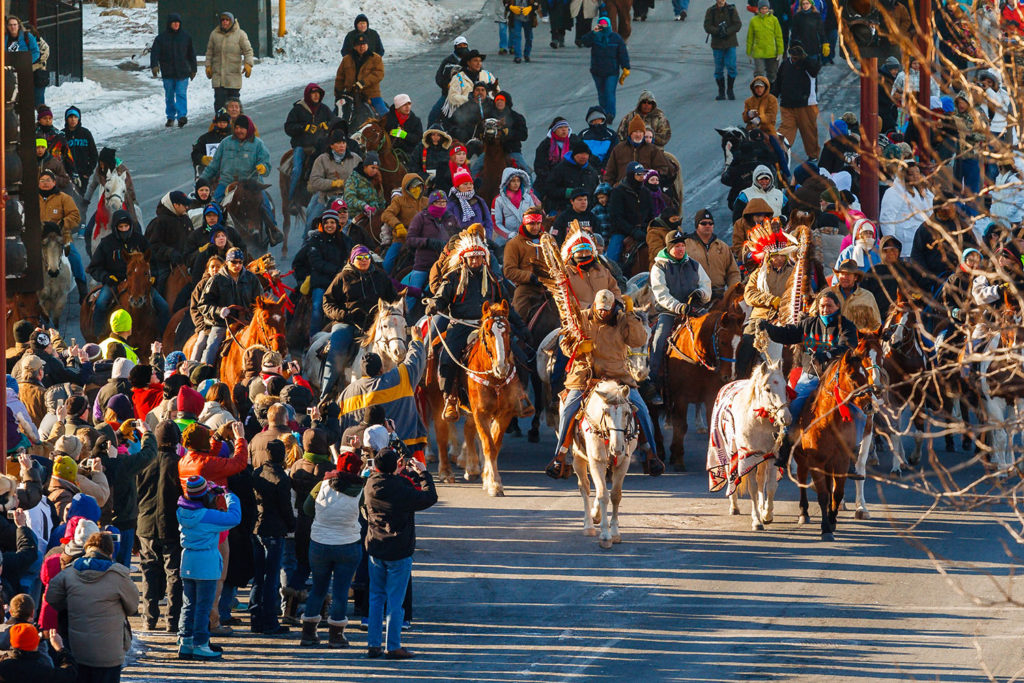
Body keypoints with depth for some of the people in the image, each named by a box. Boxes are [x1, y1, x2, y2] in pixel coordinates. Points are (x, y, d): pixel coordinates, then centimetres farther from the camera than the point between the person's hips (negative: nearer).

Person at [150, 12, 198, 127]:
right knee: (169, 96, 8)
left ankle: (182, 115, -19)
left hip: (182, 72, -1)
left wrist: (193, 69, 14)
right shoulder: (161, 38, 1)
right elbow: (155, 52, -5)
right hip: (168, 73, 1)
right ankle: (170, 117, 18)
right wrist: (154, 65, -21)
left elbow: (191, 53, 13)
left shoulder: (185, 36, 5)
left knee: (181, 94, -12)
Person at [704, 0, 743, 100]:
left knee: (731, 67, -7)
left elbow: (738, 24, -5)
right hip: (717, 44, 1)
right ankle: (721, 92, 13)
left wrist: (727, 32, -19)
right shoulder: (711, 11, 2)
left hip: (730, 44, -1)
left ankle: (730, 90, 6)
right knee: (719, 69, 3)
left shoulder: (731, 10, 1)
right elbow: (707, 27, -6)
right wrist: (718, 31, -22)